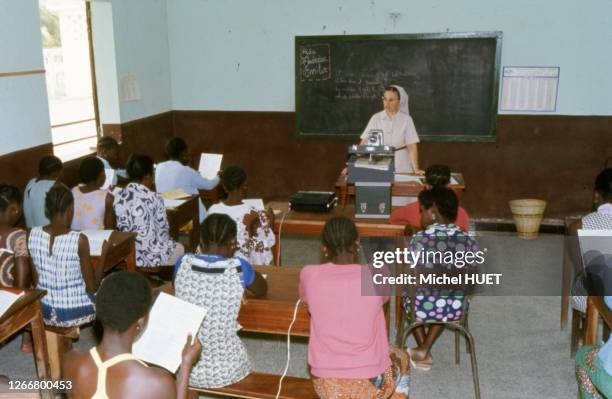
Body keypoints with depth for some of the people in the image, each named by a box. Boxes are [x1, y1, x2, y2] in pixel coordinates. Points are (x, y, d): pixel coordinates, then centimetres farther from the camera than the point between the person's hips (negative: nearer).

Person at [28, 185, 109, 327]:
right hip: (76, 314, -5)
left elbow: (35, 280, 2)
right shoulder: (79, 240, -24)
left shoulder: (33, 235, -9)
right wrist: (104, 254, -6)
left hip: (44, 311, 5)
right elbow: (92, 288, -16)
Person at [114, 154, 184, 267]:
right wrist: (164, 245, 12)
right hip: (152, 258, -5)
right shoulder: (154, 198, -17)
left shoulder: (117, 196, -4)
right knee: (179, 248, 27)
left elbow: (117, 228, 5)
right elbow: (163, 231, -8)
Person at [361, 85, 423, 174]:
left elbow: (412, 146, -7)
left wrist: (416, 169, -18)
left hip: (401, 167, -1)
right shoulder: (376, 118, -2)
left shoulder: (406, 119, -4)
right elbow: (364, 143, -6)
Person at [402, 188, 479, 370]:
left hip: (421, 308, -2)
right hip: (456, 309, 2)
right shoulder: (468, 241, -9)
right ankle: (424, 350, 28)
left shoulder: (419, 239, -17)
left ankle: (425, 353, 32)